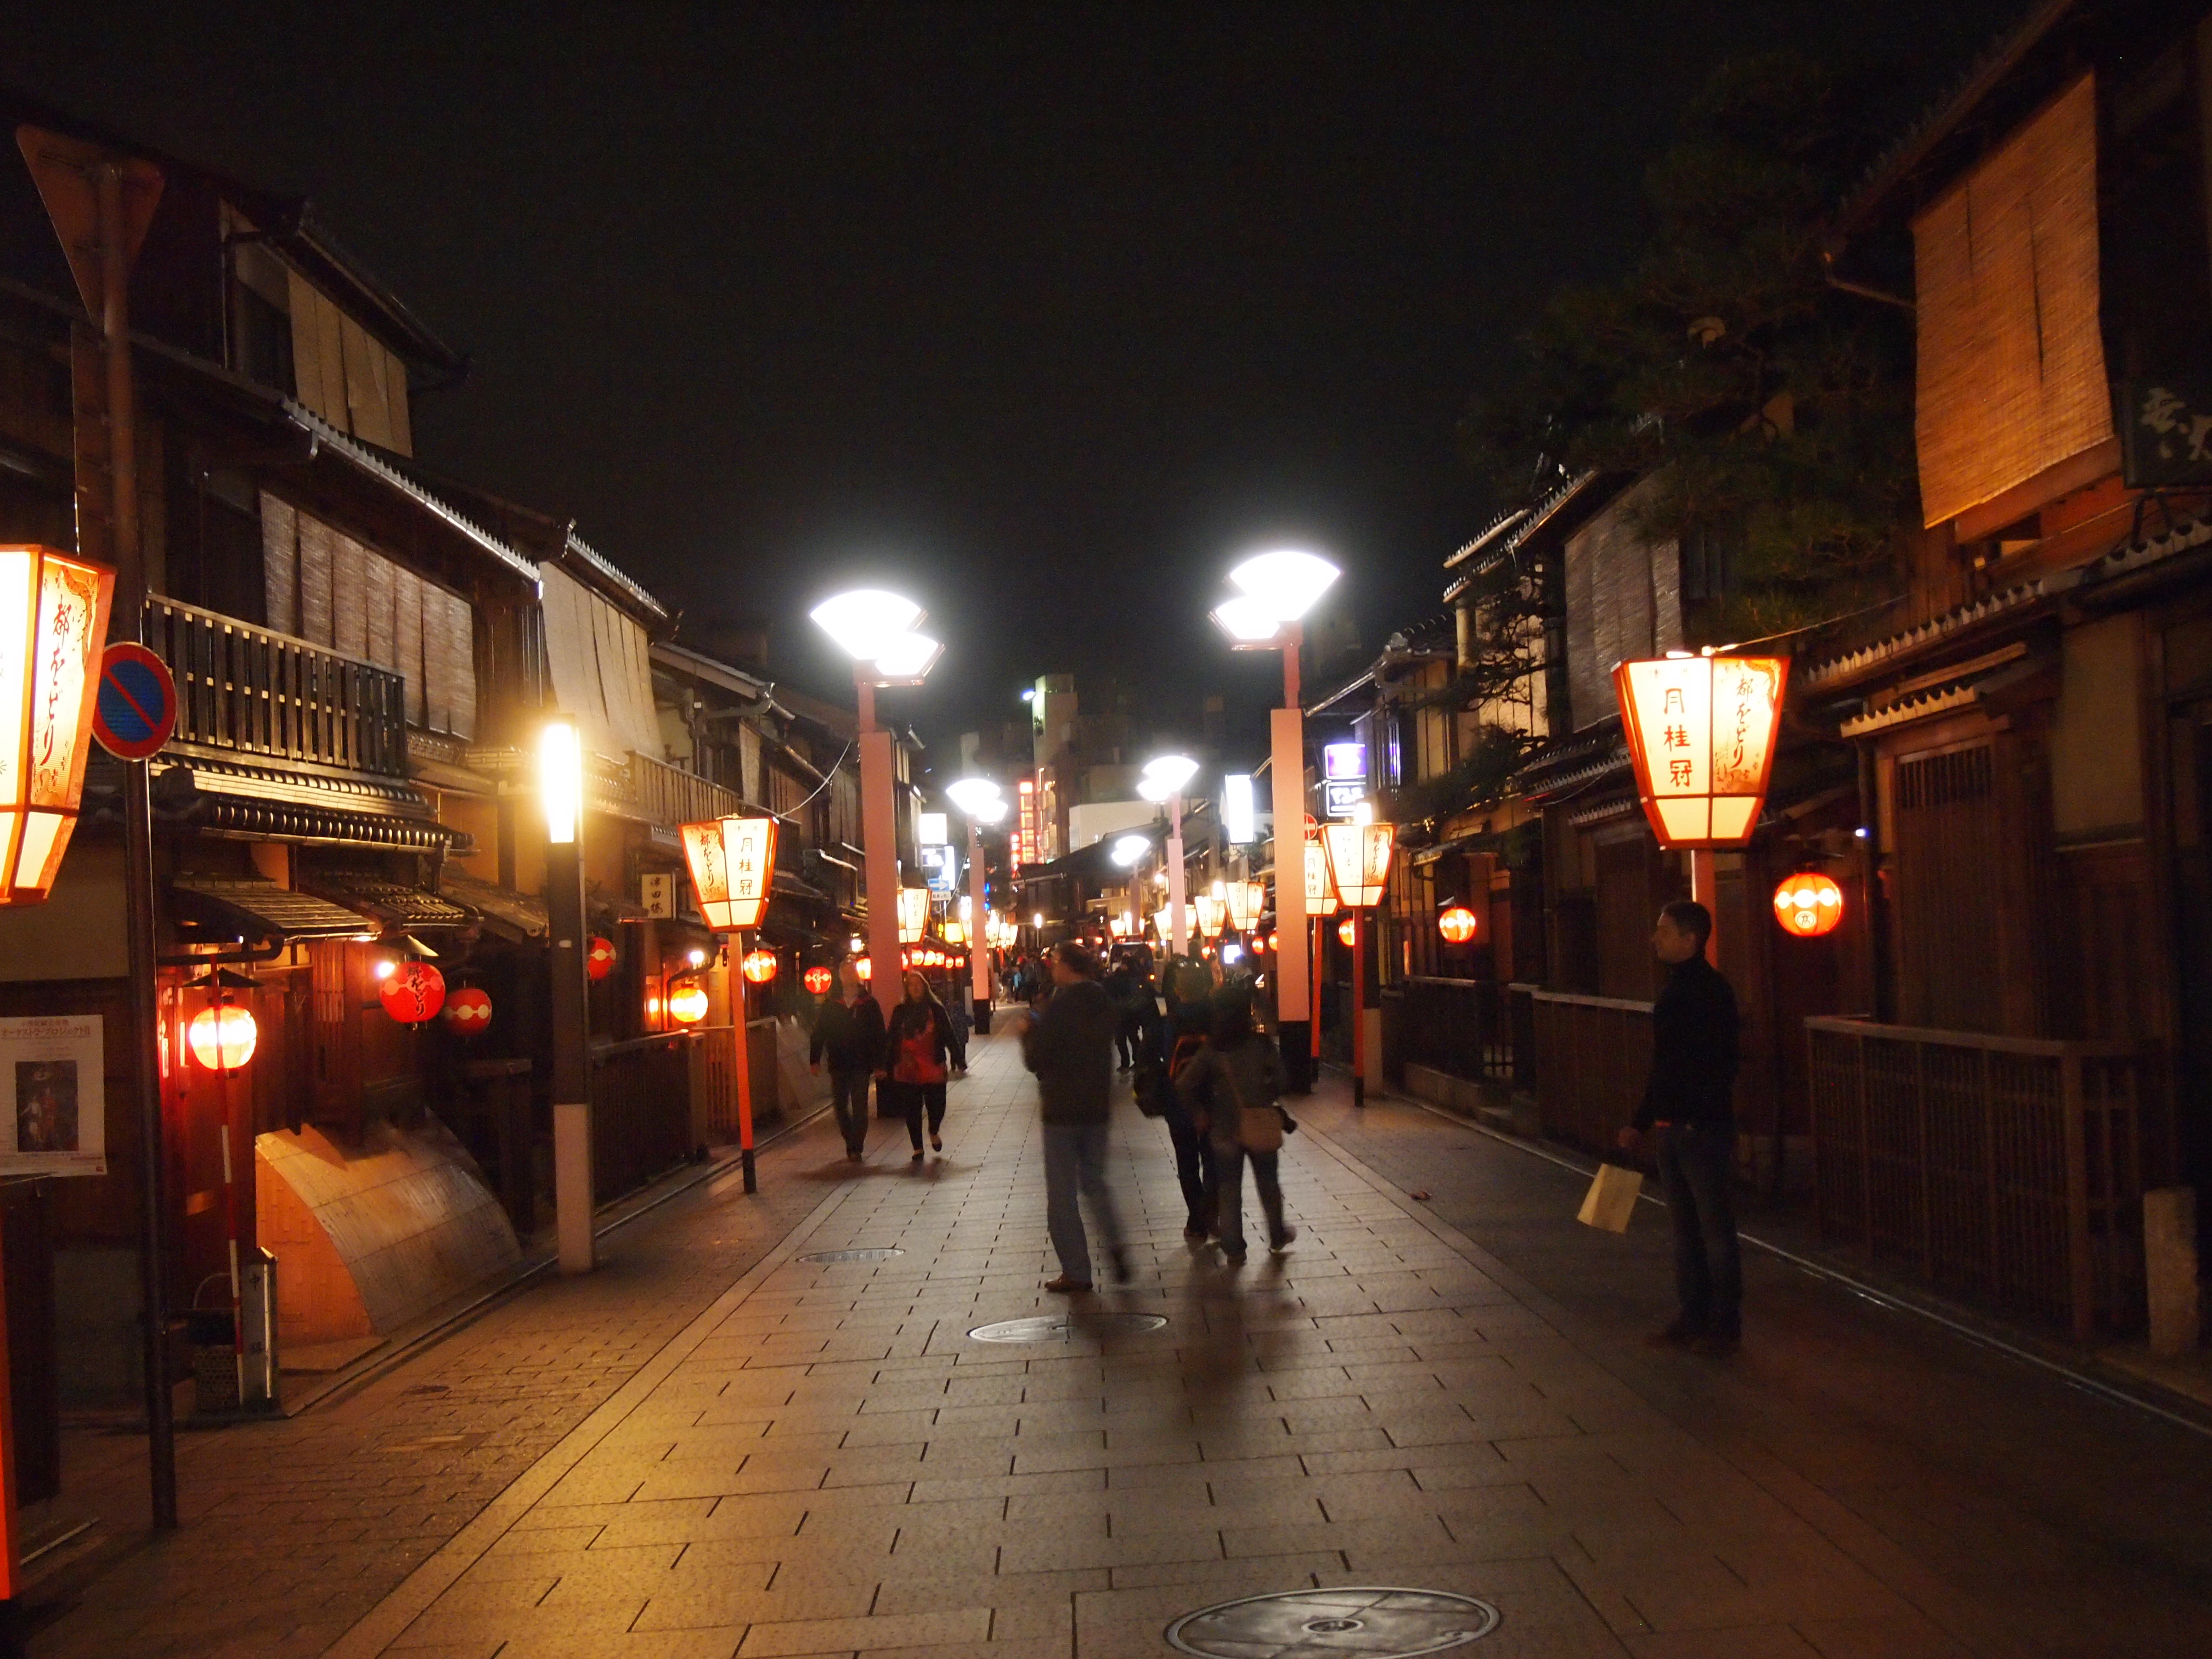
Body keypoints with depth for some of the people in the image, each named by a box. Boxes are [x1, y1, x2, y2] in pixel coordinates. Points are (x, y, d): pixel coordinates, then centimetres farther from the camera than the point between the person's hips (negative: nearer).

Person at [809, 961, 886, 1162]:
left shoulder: (869, 1004, 1)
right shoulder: (830, 1005, 6)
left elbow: (879, 1035, 0)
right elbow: (819, 1033, 6)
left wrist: (880, 1063, -5)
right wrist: (815, 1060, -2)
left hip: (861, 1064, -2)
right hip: (838, 1065, 2)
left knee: (860, 1107, -4)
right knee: (840, 1105, 5)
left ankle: (855, 1147, 0)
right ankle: (853, 1143, 22)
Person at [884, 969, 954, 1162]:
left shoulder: (936, 1009, 2)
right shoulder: (900, 1011, 5)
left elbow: (948, 1036, 4)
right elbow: (891, 1040, 8)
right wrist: (887, 1066, 6)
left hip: (933, 1069, -1)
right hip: (906, 1071, 1)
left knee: (937, 1106, -1)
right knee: (911, 1110, 3)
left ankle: (934, 1132, 32)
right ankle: (917, 1148, 15)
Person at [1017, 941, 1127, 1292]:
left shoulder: (1059, 1007, -17)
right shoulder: (1106, 1004, 4)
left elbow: (1035, 1060, -16)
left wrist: (1029, 1032, 4)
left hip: (1061, 1109, -6)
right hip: (1097, 1105, 6)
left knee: (1062, 1192, 3)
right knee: (1094, 1181, 20)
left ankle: (1076, 1271, 4)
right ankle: (1114, 1242, -1)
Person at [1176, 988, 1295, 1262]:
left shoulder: (1210, 1052, -8)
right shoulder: (1262, 1045, -9)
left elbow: (1184, 1087, -11)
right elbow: (1279, 1079, -8)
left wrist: (1199, 1112, 2)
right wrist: (1269, 1101, 10)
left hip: (1224, 1129, 0)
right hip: (1261, 1125, 0)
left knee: (1228, 1189, 10)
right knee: (1268, 1183, 20)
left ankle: (1233, 1248, 12)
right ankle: (1278, 1236, 34)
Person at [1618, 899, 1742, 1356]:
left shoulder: (1711, 992, -13)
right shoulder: (1674, 990, 14)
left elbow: (1719, 1066, -19)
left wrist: (1698, 1119, -24)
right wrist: (1641, 1122, 20)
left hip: (1703, 1130, -9)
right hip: (1670, 1129, 9)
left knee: (1715, 1229, 0)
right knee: (1686, 1230, 14)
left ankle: (1725, 1326, 9)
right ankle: (1693, 1318, 23)